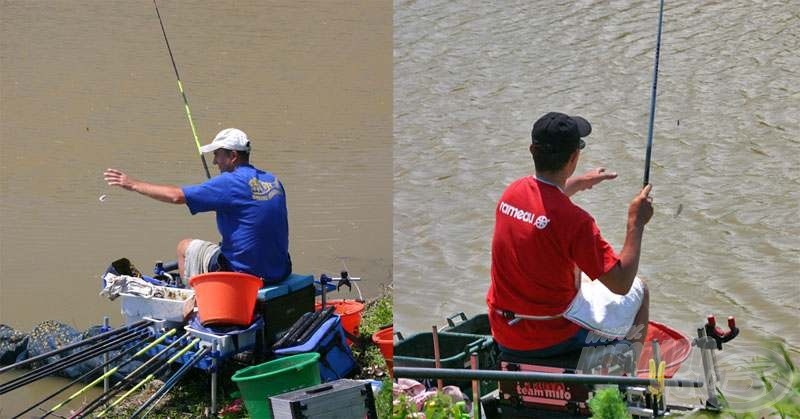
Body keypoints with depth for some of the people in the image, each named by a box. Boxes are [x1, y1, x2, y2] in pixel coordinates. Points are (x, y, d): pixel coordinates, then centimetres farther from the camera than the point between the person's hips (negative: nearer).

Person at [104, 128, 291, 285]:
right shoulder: (273, 181, 6)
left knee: (185, 248, 14)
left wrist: (133, 184, -5)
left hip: (246, 274, -7)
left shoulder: (230, 183, -16)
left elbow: (177, 196, -15)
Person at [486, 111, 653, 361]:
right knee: (639, 291, 16)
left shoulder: (512, 193, -5)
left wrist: (580, 182, 32)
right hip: (553, 338, -6)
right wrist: (636, 223, -11)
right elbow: (621, 283, -19)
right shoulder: (573, 219, -27)